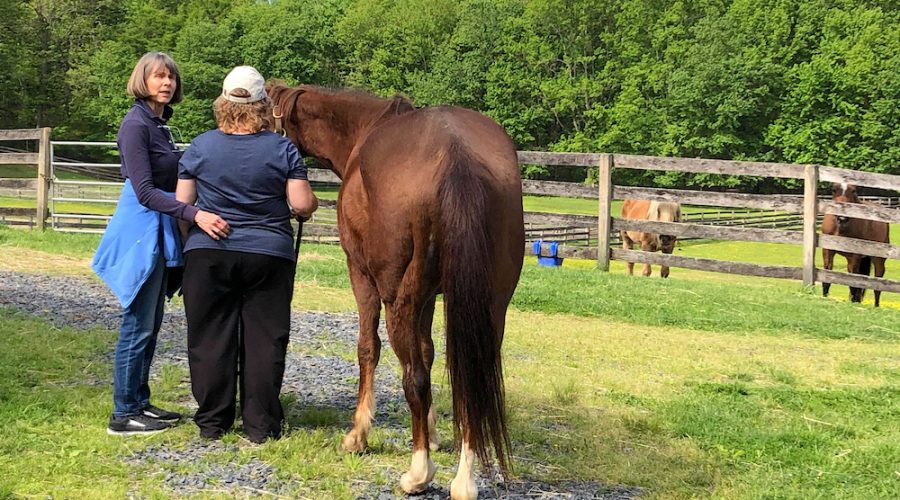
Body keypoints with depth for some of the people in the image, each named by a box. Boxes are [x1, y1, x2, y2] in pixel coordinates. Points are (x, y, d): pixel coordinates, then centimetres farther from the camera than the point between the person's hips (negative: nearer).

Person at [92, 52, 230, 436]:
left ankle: (139, 402, 23)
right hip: (142, 232, -9)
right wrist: (195, 213, -31)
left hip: (159, 234, 9)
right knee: (138, 324, -4)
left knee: (150, 324, 14)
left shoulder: (160, 124, 13)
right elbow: (145, 192, -22)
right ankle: (123, 415, 4)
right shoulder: (136, 125, -15)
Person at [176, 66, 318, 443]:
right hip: (269, 255, -1)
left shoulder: (200, 147, 1)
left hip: (207, 255, 1)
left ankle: (212, 422, 13)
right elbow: (302, 204, -7)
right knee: (264, 340, 5)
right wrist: (310, 205, 15)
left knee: (210, 338, 8)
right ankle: (260, 425, 8)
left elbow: (181, 202, 2)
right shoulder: (282, 149, -3)